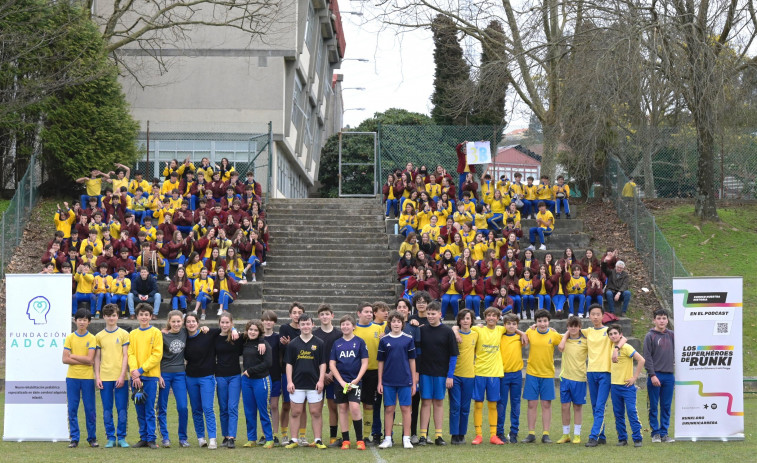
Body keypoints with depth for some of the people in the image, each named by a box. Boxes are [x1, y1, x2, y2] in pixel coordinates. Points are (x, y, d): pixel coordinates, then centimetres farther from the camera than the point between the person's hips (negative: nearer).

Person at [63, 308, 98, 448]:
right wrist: (83, 360, -9)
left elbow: (90, 359, -9)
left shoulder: (92, 338, 2)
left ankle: (92, 438, 11)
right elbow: (65, 359, -3)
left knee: (90, 409, 2)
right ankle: (74, 439, 8)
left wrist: (73, 356, -5)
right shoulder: (70, 338, 5)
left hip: (87, 377, -1)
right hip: (72, 377, 1)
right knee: (72, 409, 2)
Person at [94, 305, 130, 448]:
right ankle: (110, 438, 9)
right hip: (105, 378, 2)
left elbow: (125, 356, 0)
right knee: (107, 410, 3)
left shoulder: (123, 334, 4)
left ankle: (121, 438, 7)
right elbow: (97, 358, 11)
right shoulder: (99, 336, 10)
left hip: (120, 377, -2)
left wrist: (122, 376, -8)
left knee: (122, 409, -1)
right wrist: (97, 377, 1)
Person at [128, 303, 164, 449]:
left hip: (150, 375, -4)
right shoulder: (133, 334, 13)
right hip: (136, 376, 4)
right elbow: (131, 354, 6)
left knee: (149, 409, -6)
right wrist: (134, 372, -10)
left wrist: (141, 370, -12)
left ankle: (151, 439, -3)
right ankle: (143, 438, 11)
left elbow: (157, 354, -6)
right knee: (140, 409, 5)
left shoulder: (156, 333, 2)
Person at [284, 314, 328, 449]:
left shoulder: (319, 343, 5)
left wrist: (321, 380, -4)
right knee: (295, 413, 2)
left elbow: (322, 363, 5)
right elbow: (289, 364, 5)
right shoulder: (293, 344, 5)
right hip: (297, 384, 0)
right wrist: (289, 381, -3)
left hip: (314, 384, 0)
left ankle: (317, 440, 6)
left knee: (316, 413, 1)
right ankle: (294, 440, 8)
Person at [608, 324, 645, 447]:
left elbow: (641, 360, -17)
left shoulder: (626, 347, -11)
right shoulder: (612, 348, 9)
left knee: (631, 412, -8)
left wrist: (635, 377, -15)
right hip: (615, 385, 7)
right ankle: (622, 438, 15)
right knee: (618, 414, 8)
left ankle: (637, 438, -3)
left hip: (627, 386, -7)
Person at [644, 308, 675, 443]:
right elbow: (647, 357, -6)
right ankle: (655, 433, 6)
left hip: (669, 375, 4)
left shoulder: (671, 335, 11)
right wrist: (652, 375, -12)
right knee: (654, 407, 0)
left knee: (666, 407, 6)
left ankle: (664, 433, 11)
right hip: (655, 375, -4)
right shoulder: (650, 336, -2)